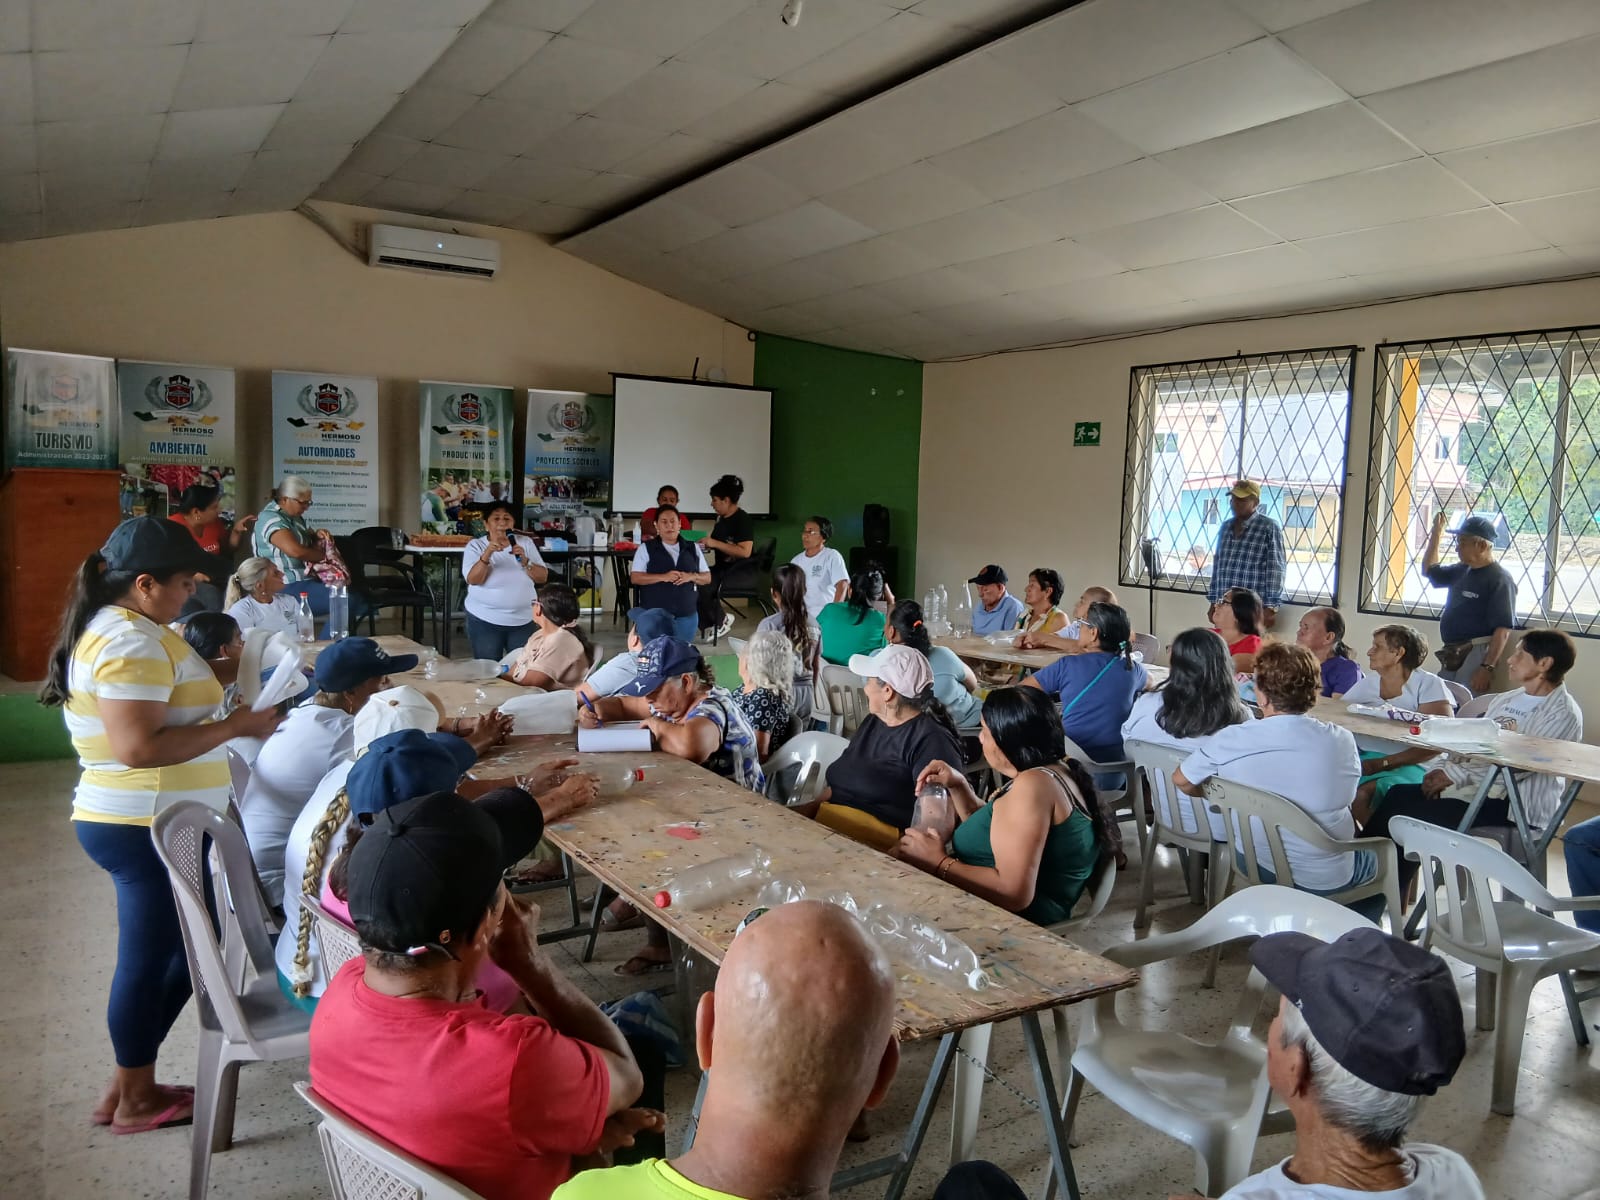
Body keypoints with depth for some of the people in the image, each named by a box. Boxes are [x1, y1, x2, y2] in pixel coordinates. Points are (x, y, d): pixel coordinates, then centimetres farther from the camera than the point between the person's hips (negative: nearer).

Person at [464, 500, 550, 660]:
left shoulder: (525, 543, 4)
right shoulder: (475, 545, -3)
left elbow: (542, 577, -1)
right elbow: (473, 580, -16)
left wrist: (525, 561, -17)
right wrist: (487, 554, -29)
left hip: (523, 621, 2)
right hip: (484, 621, -2)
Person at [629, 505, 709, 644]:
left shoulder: (692, 548, 10)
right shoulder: (646, 548, 0)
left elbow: (707, 577, 11)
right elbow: (635, 577, -7)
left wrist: (692, 577, -12)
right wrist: (663, 577, -20)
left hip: (686, 614, 3)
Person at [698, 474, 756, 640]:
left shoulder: (743, 520, -13)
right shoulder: (721, 518, 12)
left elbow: (745, 552, -23)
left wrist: (715, 543, -22)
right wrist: (704, 544, 7)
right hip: (722, 568, 8)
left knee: (702, 586, -28)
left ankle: (721, 621, -2)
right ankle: (708, 625, -6)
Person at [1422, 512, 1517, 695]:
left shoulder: (1499, 580, -12)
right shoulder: (1461, 571, 13)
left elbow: (1503, 630, -18)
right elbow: (1429, 570, 32)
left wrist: (1487, 668, -23)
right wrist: (1436, 532, 24)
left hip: (1475, 656, -8)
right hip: (1451, 656, 8)